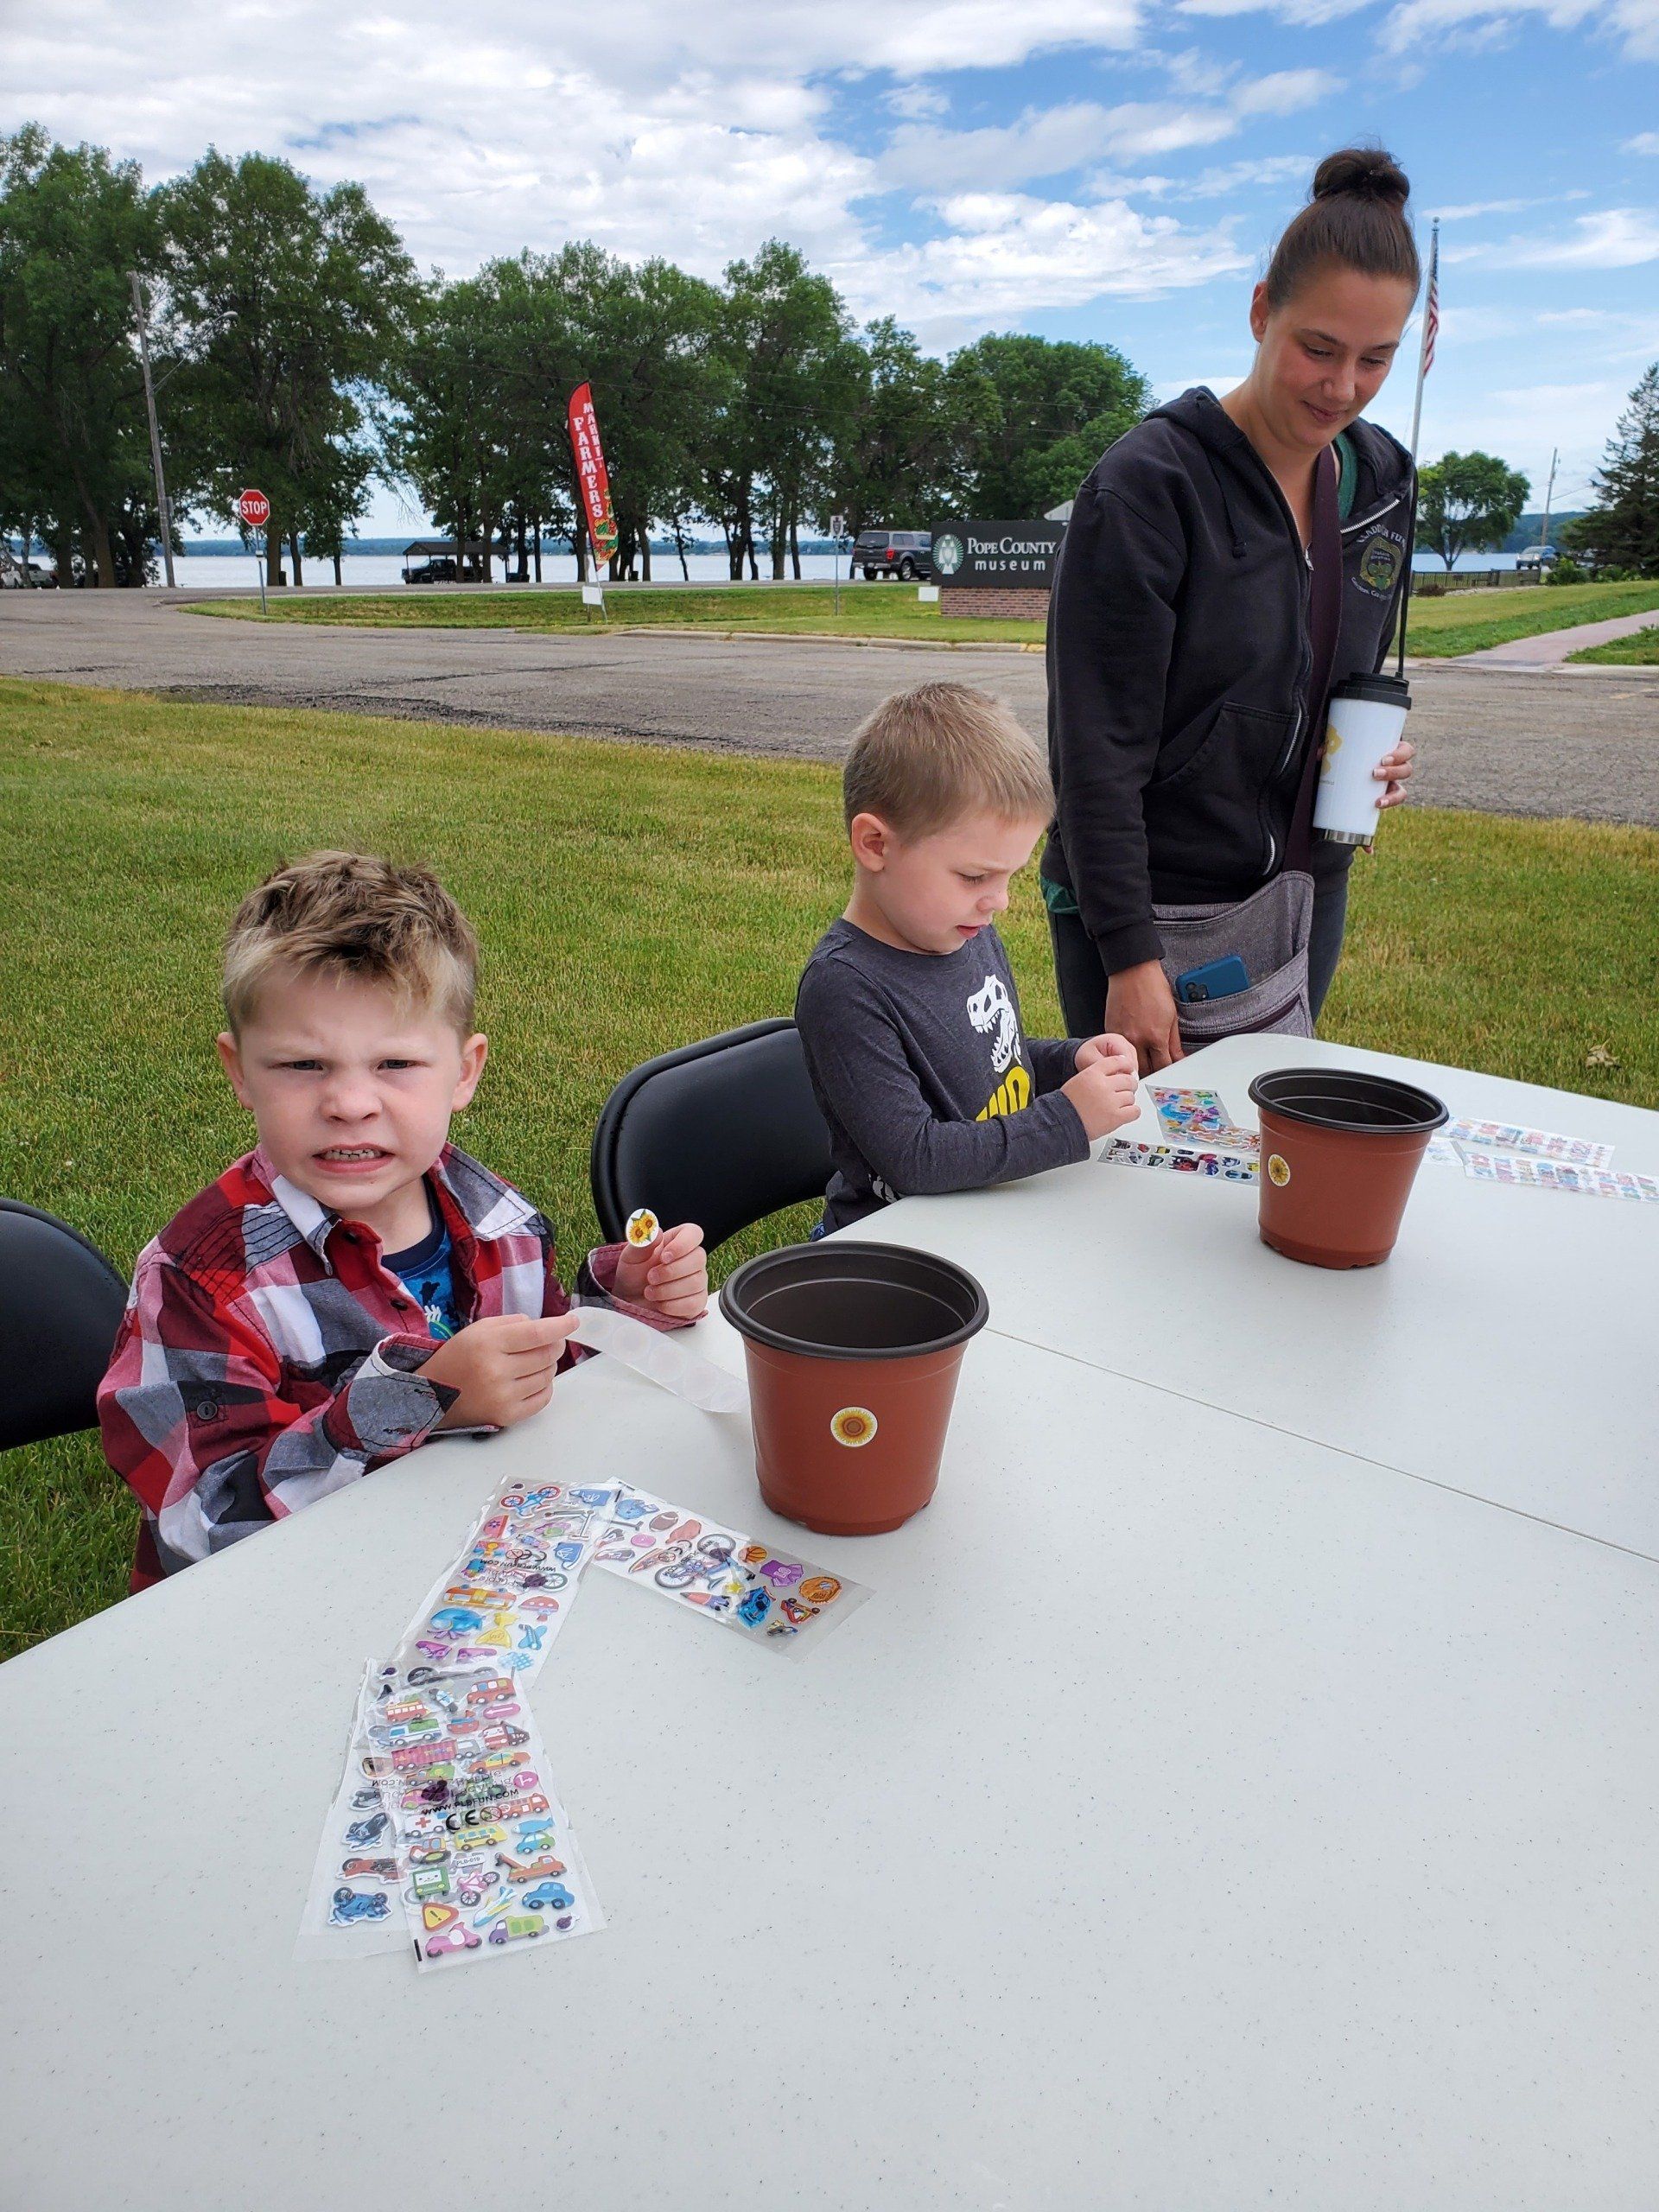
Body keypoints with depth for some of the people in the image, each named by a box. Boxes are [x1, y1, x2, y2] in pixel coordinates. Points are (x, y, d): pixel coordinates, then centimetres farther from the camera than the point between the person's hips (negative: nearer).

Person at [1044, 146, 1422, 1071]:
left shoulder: (1383, 481, 6)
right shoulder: (1150, 482, -14)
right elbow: (1097, 745, -17)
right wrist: (1131, 956, -20)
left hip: (1303, 894, 6)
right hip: (1147, 900, -6)